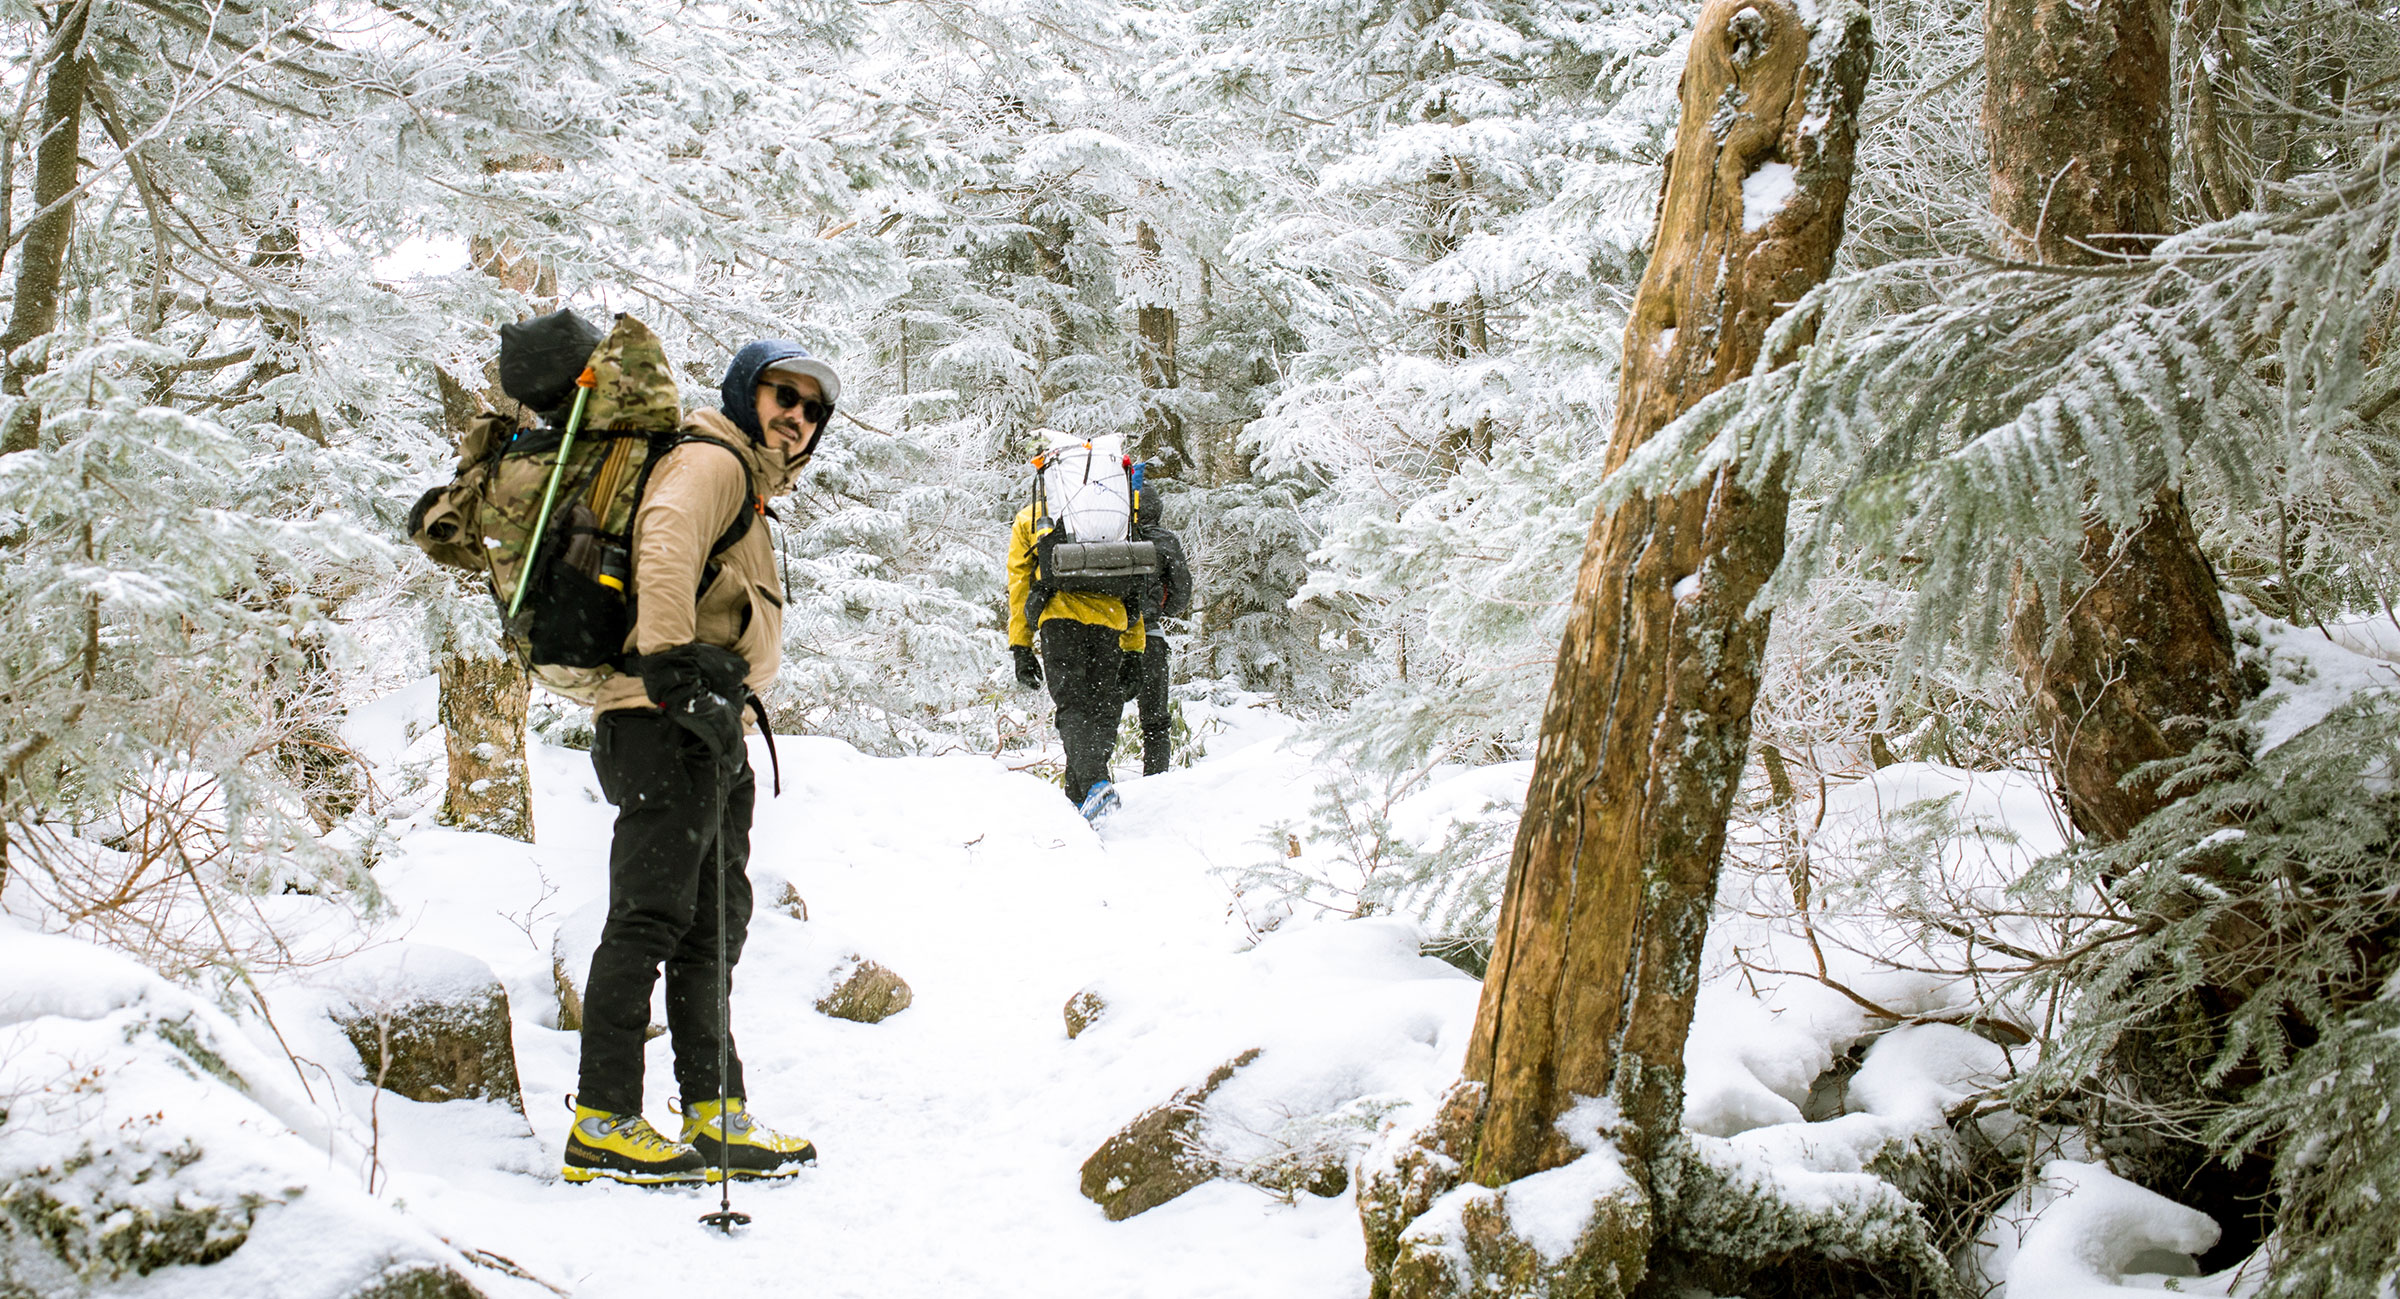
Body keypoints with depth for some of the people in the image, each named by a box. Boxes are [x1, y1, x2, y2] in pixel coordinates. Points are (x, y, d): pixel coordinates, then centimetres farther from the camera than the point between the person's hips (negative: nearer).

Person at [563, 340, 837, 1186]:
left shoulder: (750, 495, 27)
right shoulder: (711, 463, -5)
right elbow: (665, 544, -25)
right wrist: (673, 663, -34)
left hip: (709, 728, 11)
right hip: (666, 725, -11)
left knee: (712, 925, 11)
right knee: (651, 916, -12)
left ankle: (716, 1119, 16)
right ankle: (602, 1122, -10)